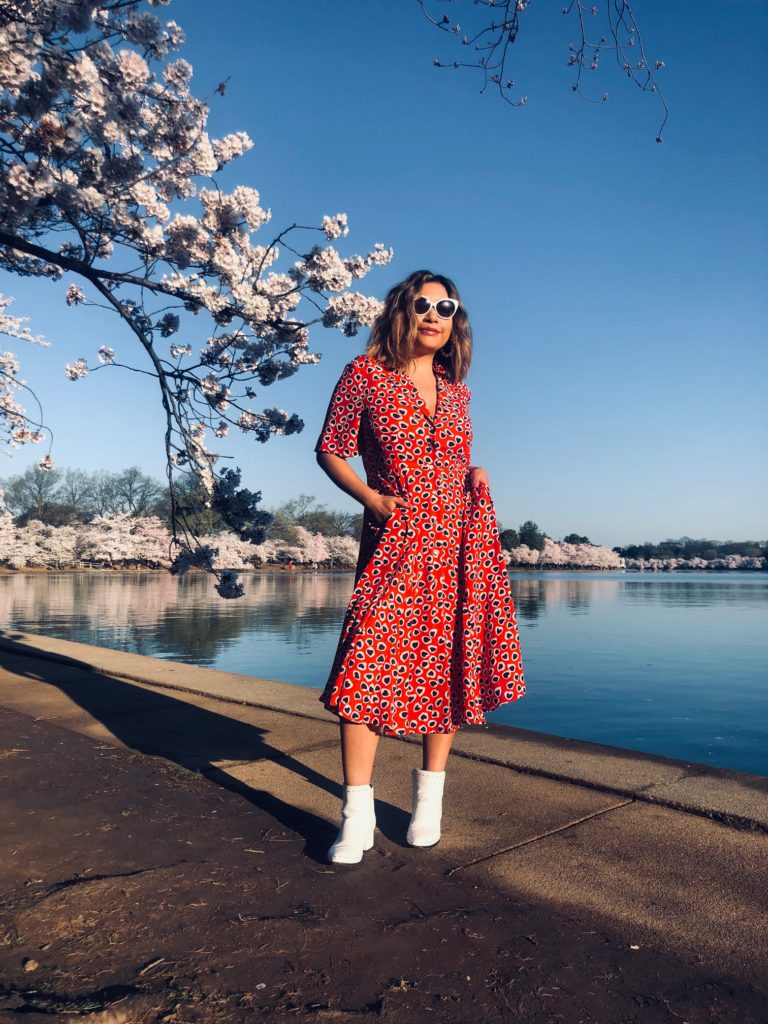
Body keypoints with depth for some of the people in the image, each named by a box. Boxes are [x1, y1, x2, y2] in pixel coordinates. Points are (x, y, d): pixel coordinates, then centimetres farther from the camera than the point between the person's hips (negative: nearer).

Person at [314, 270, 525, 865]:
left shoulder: (456, 390, 13)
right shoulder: (365, 375, 0)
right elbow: (330, 450, 2)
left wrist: (476, 476, 3)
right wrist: (371, 498, -12)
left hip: (460, 543, 4)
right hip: (395, 539, -4)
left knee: (449, 666, 7)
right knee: (367, 668, -12)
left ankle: (429, 799, 24)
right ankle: (358, 816, 2)